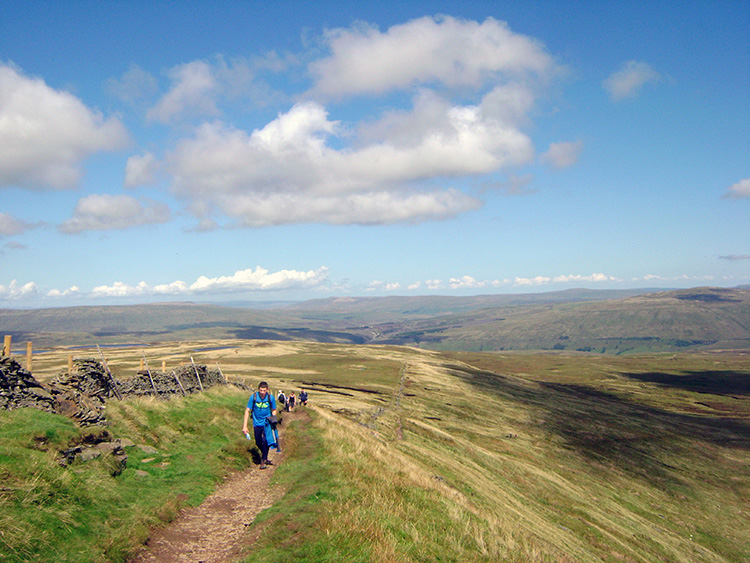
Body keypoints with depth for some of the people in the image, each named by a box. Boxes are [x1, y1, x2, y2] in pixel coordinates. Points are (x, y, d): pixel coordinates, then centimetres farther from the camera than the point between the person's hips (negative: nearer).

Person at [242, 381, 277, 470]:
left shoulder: (271, 397, -12)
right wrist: (244, 426, -11)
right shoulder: (253, 397, -15)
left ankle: (264, 460, 4)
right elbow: (247, 411, -8)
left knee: (265, 440, -15)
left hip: (267, 423, -1)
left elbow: (274, 410, 4)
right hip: (257, 423, 1)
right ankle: (263, 453, 41)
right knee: (258, 443, 9)